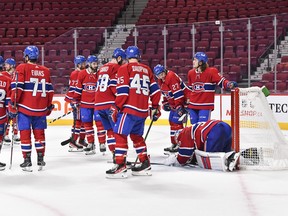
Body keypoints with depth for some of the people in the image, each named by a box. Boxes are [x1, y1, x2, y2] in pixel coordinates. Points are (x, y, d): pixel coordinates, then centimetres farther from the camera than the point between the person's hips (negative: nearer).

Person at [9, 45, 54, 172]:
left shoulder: (22, 68, -5)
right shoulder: (45, 71, 7)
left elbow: (17, 88, -11)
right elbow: (49, 90, 10)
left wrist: (13, 105, -4)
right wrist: (49, 106, 20)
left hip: (25, 108, -3)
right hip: (40, 109, 4)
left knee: (25, 133, 3)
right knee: (39, 133, 13)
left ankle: (27, 161, 3)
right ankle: (40, 161, 15)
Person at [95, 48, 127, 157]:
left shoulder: (102, 68, 22)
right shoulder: (116, 68, -4)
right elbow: (115, 87, -13)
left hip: (99, 103, 8)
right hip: (110, 103, -8)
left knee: (110, 129, 12)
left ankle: (113, 151, 10)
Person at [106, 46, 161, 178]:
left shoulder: (124, 69, -1)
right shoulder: (147, 70, 16)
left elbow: (122, 91, -10)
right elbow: (155, 89, 16)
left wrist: (116, 108, -6)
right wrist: (155, 107, 25)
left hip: (129, 108, -7)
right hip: (143, 110, 7)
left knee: (120, 135, -4)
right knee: (137, 136, 19)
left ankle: (120, 166, -9)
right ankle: (145, 165, 20)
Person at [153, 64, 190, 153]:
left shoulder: (171, 77, -23)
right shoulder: (161, 81, 7)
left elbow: (178, 93, -28)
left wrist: (179, 106, -31)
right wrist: (165, 103, 10)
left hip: (182, 100, -10)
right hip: (174, 103, 10)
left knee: (176, 121, -14)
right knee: (172, 121, 12)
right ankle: (174, 144, 21)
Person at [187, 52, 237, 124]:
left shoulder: (211, 72, -11)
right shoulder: (191, 73, 8)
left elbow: (222, 82, -14)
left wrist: (229, 84, -32)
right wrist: (188, 99, 19)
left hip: (206, 105, -6)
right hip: (193, 105, 6)